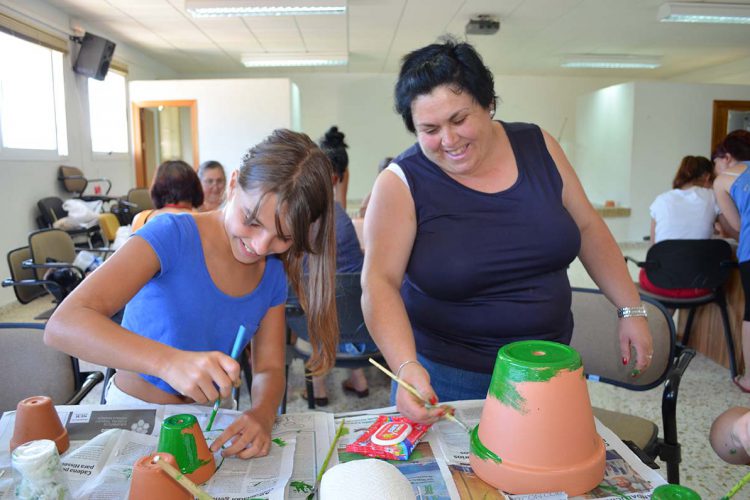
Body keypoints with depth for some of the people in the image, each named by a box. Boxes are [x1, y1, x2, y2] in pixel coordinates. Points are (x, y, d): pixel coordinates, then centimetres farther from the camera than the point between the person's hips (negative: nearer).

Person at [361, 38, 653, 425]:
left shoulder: (537, 147, -4)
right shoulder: (401, 183, -15)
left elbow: (588, 229, 5)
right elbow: (379, 283, -21)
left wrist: (631, 309, 2)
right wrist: (407, 367, -35)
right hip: (448, 378, -3)